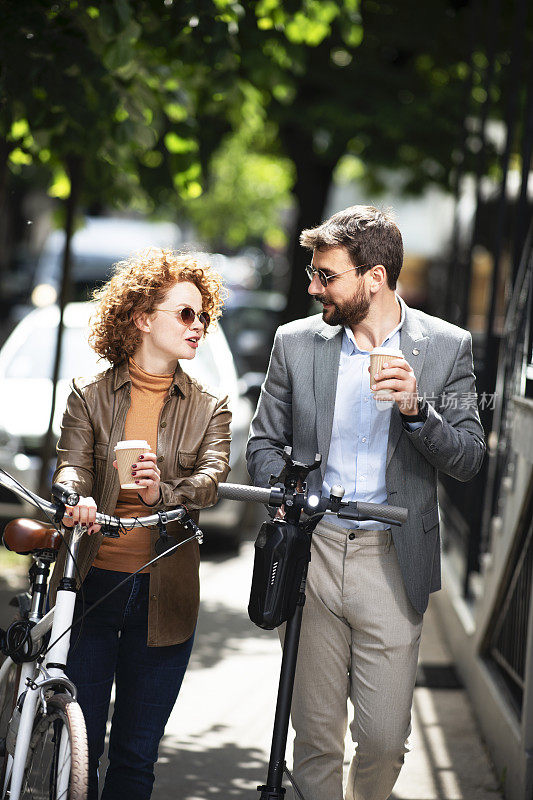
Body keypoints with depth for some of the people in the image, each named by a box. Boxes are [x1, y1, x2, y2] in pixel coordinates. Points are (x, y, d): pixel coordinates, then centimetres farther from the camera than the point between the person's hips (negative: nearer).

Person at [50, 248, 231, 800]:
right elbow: (71, 465, -7)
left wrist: (164, 493, -31)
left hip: (163, 595, 1)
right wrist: (77, 499, -31)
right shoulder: (89, 396, 7)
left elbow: (213, 476, -8)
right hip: (91, 583, -1)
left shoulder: (209, 409, 9)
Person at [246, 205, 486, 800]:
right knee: (314, 735, 5)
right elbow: (264, 444, 13)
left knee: (383, 739, -2)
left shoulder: (446, 346, 0)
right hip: (312, 552, 2)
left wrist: (416, 409, -18)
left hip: (391, 563, -2)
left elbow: (469, 460, -1)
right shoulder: (296, 343, 5)